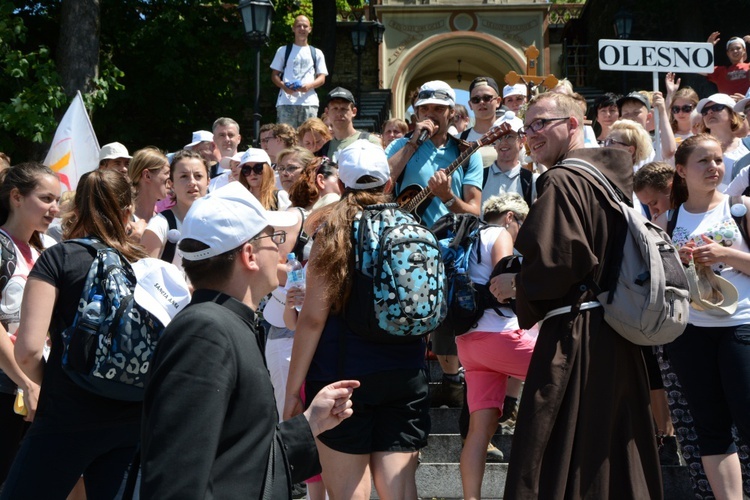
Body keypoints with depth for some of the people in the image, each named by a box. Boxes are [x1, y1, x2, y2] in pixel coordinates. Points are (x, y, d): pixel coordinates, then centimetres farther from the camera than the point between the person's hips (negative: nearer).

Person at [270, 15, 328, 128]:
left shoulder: (316, 53, 19)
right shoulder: (283, 51, 17)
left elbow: (322, 78, 12)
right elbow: (274, 75, 13)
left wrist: (309, 85, -11)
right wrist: (284, 86, -10)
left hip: (309, 101, 1)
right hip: (286, 101, -1)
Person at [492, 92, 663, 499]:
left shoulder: (561, 182, -13)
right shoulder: (612, 175, 14)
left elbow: (560, 260, -23)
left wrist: (516, 285, -6)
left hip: (573, 336, -9)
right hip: (618, 337, 9)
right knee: (617, 451, 15)